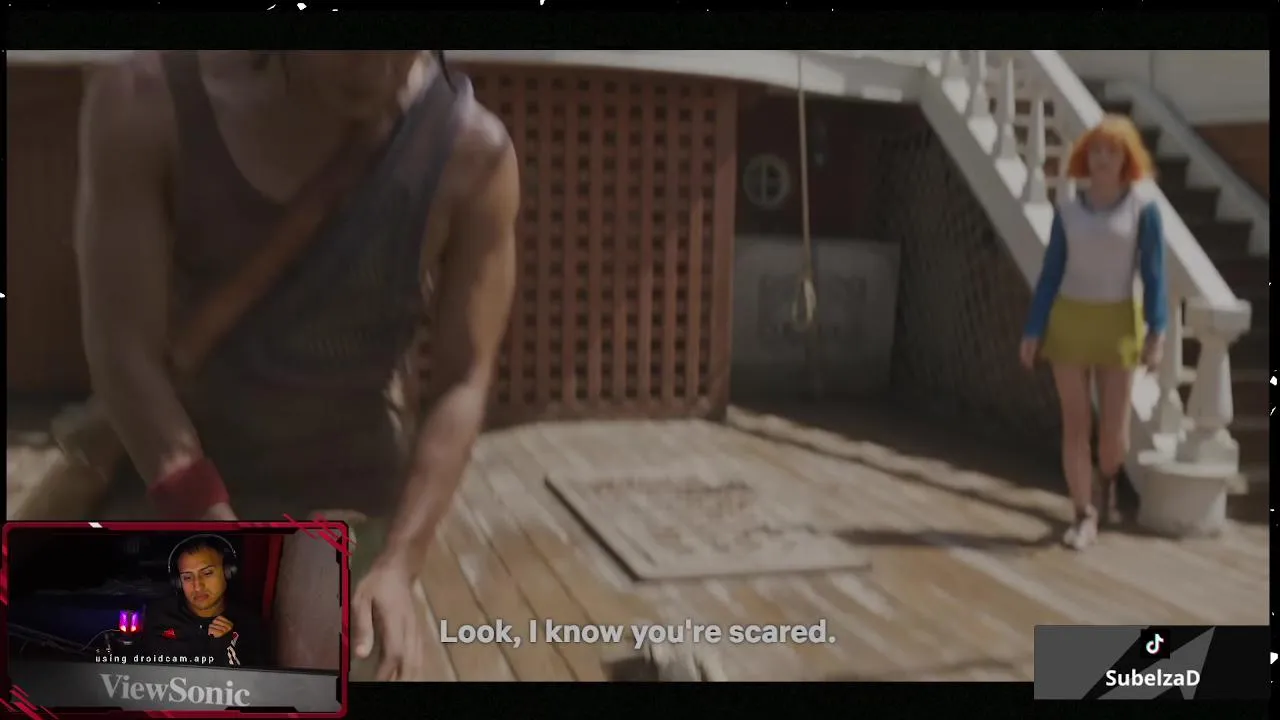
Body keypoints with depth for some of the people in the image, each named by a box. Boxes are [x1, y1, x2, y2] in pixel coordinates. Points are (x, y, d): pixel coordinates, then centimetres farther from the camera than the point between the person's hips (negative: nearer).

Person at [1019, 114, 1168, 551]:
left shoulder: (1142, 210, -3)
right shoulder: (1068, 212, 2)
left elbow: (1153, 274, -5)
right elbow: (1051, 274, 4)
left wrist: (1157, 330, -13)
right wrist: (1033, 331, 0)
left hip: (1116, 323, -1)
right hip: (1068, 320, 1)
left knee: (1114, 428, 4)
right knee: (1076, 424, 2)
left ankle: (1107, 480, 37)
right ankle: (1084, 515, 11)